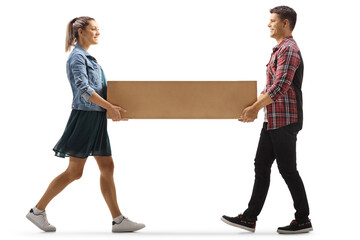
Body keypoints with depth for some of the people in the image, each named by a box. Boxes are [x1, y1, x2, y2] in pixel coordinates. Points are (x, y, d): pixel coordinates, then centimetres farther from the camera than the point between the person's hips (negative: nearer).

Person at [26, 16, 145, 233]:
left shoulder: (88, 58, 19)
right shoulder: (77, 57, -10)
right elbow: (83, 89, -21)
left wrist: (112, 109, 13)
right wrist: (110, 107, -26)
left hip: (97, 119, 9)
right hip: (85, 117, -9)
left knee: (107, 168, 5)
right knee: (75, 172, -4)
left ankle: (118, 220, 8)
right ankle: (38, 211, 10)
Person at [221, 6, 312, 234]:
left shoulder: (289, 49, -14)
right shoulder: (281, 49, 18)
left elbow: (279, 87, -24)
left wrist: (255, 108, -20)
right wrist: (255, 106, 16)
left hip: (285, 121, -10)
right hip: (274, 120, 10)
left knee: (288, 170, -2)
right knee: (261, 165, 10)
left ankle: (303, 220, 12)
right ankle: (250, 218, 15)